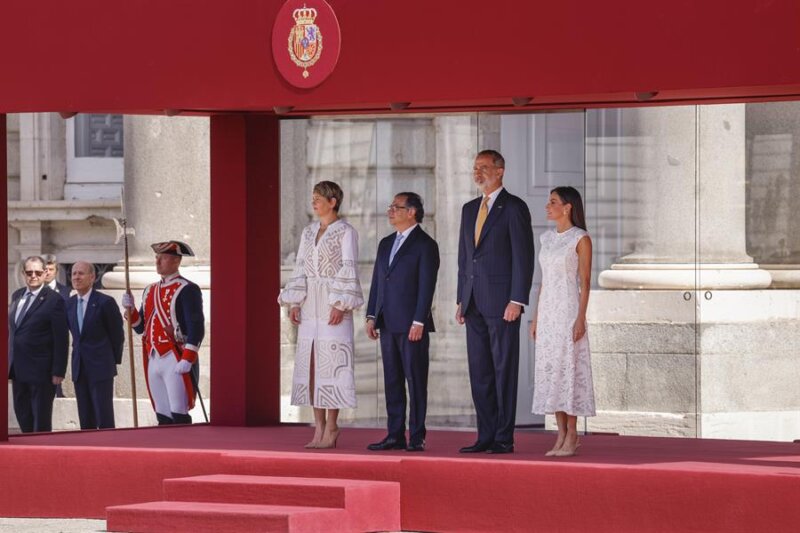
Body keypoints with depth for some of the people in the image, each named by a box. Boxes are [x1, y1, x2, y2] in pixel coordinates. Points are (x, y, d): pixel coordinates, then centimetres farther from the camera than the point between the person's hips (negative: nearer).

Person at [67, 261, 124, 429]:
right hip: (79, 369, 6)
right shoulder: (69, 304, 9)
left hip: (101, 367, -6)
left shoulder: (105, 302, -9)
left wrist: (114, 360, 5)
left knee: (104, 418, -7)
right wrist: (80, 354, 14)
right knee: (85, 421, 6)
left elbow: (117, 334, -1)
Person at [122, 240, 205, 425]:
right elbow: (141, 327, 20)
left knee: (179, 416, -9)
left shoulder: (187, 290, -7)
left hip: (176, 361, -7)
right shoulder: (150, 291, 17)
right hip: (153, 361, 7)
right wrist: (130, 309, 1)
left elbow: (196, 328, -13)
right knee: (162, 417, 8)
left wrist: (187, 360, -21)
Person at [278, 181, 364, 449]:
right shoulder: (308, 232, 15)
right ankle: (319, 427, 5)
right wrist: (294, 303, 3)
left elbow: (348, 270, -8)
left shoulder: (345, 232, -3)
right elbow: (301, 269, 14)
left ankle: (331, 428, -6)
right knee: (310, 363, 3)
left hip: (333, 303, -6)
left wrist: (340, 305, -17)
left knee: (332, 362, -8)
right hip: (310, 303, 6)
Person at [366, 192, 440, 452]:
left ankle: (416, 437, -2)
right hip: (388, 324, 7)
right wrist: (372, 316, 9)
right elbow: (377, 281, 18)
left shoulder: (425, 245, -5)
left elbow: (427, 286, -11)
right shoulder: (386, 244, 17)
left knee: (416, 381, -4)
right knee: (392, 381, 8)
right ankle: (395, 435, 11)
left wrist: (419, 322, -16)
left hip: (412, 326, -7)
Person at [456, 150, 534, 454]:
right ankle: (486, 436, 11)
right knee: (479, 372, 7)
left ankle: (504, 438, -4)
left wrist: (517, 301, -15)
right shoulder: (470, 210, 17)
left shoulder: (514, 208, -5)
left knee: (504, 369, -5)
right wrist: (462, 300, 14)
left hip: (501, 302, -7)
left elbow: (524, 256, -9)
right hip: (474, 302, 7)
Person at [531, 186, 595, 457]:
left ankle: (572, 435, -2)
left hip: (569, 310, -7)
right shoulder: (548, 238, 13)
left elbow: (585, 282, -9)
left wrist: (581, 318, -16)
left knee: (568, 367, -7)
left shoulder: (581, 239, -6)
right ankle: (562, 435, 8)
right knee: (550, 369, 4)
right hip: (547, 311, 7)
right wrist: (536, 317, 12)